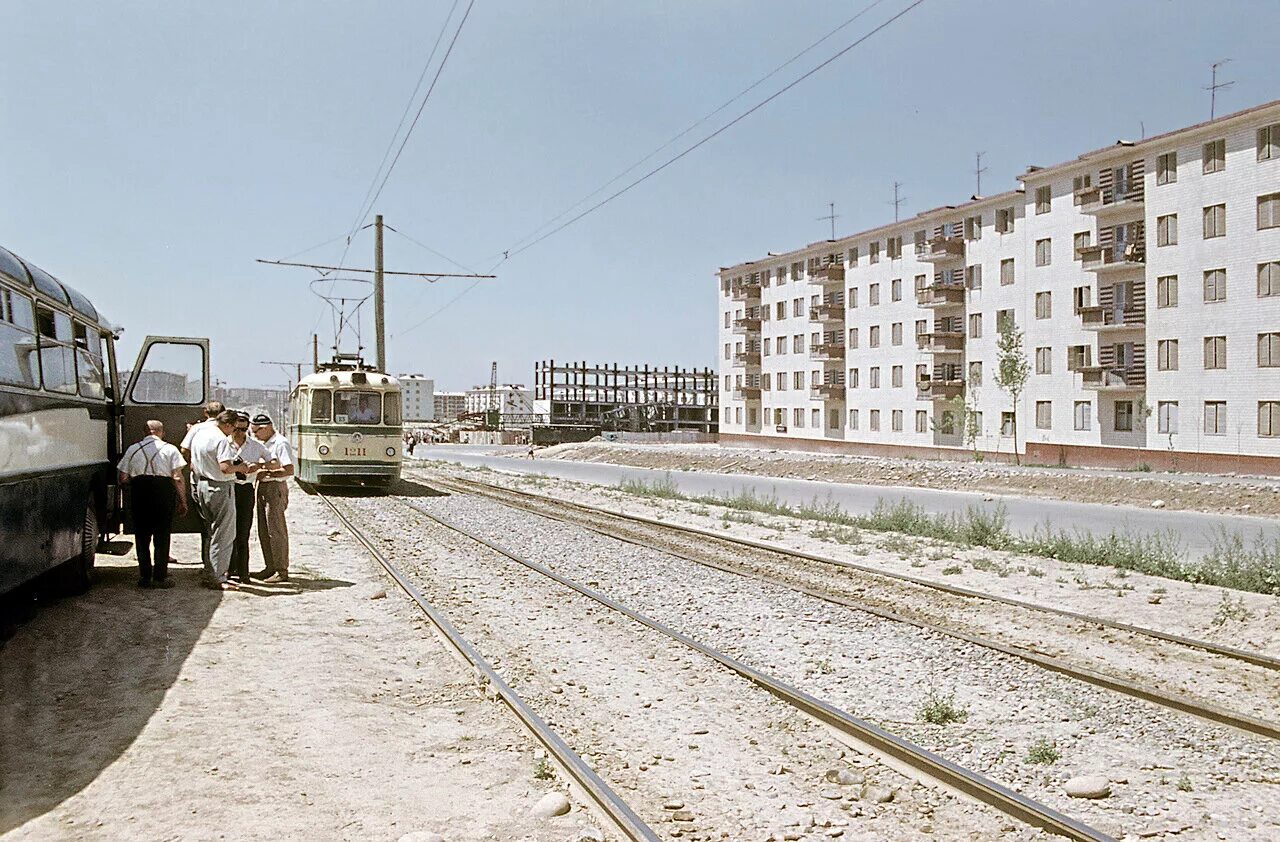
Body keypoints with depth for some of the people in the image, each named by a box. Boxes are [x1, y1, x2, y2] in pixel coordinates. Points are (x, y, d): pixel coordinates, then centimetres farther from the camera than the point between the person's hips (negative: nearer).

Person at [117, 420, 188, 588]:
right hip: (164, 491, -2)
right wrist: (182, 502, -1)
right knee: (162, 537, 6)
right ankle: (160, 577, 6)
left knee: (142, 536, 12)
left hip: (139, 492, 2)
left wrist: (131, 495, 23)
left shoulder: (133, 449, 9)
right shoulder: (170, 449, 2)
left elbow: (123, 479, 6)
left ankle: (145, 577, 14)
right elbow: (178, 478, -6)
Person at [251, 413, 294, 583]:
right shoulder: (264, 444, 15)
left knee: (276, 531, -6)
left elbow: (289, 470, -20)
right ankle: (270, 567, 21)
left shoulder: (281, 444, -14)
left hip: (275, 488, -9)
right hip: (263, 487, 9)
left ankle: (282, 571, 0)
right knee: (264, 531, 12)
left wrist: (266, 473, -19)